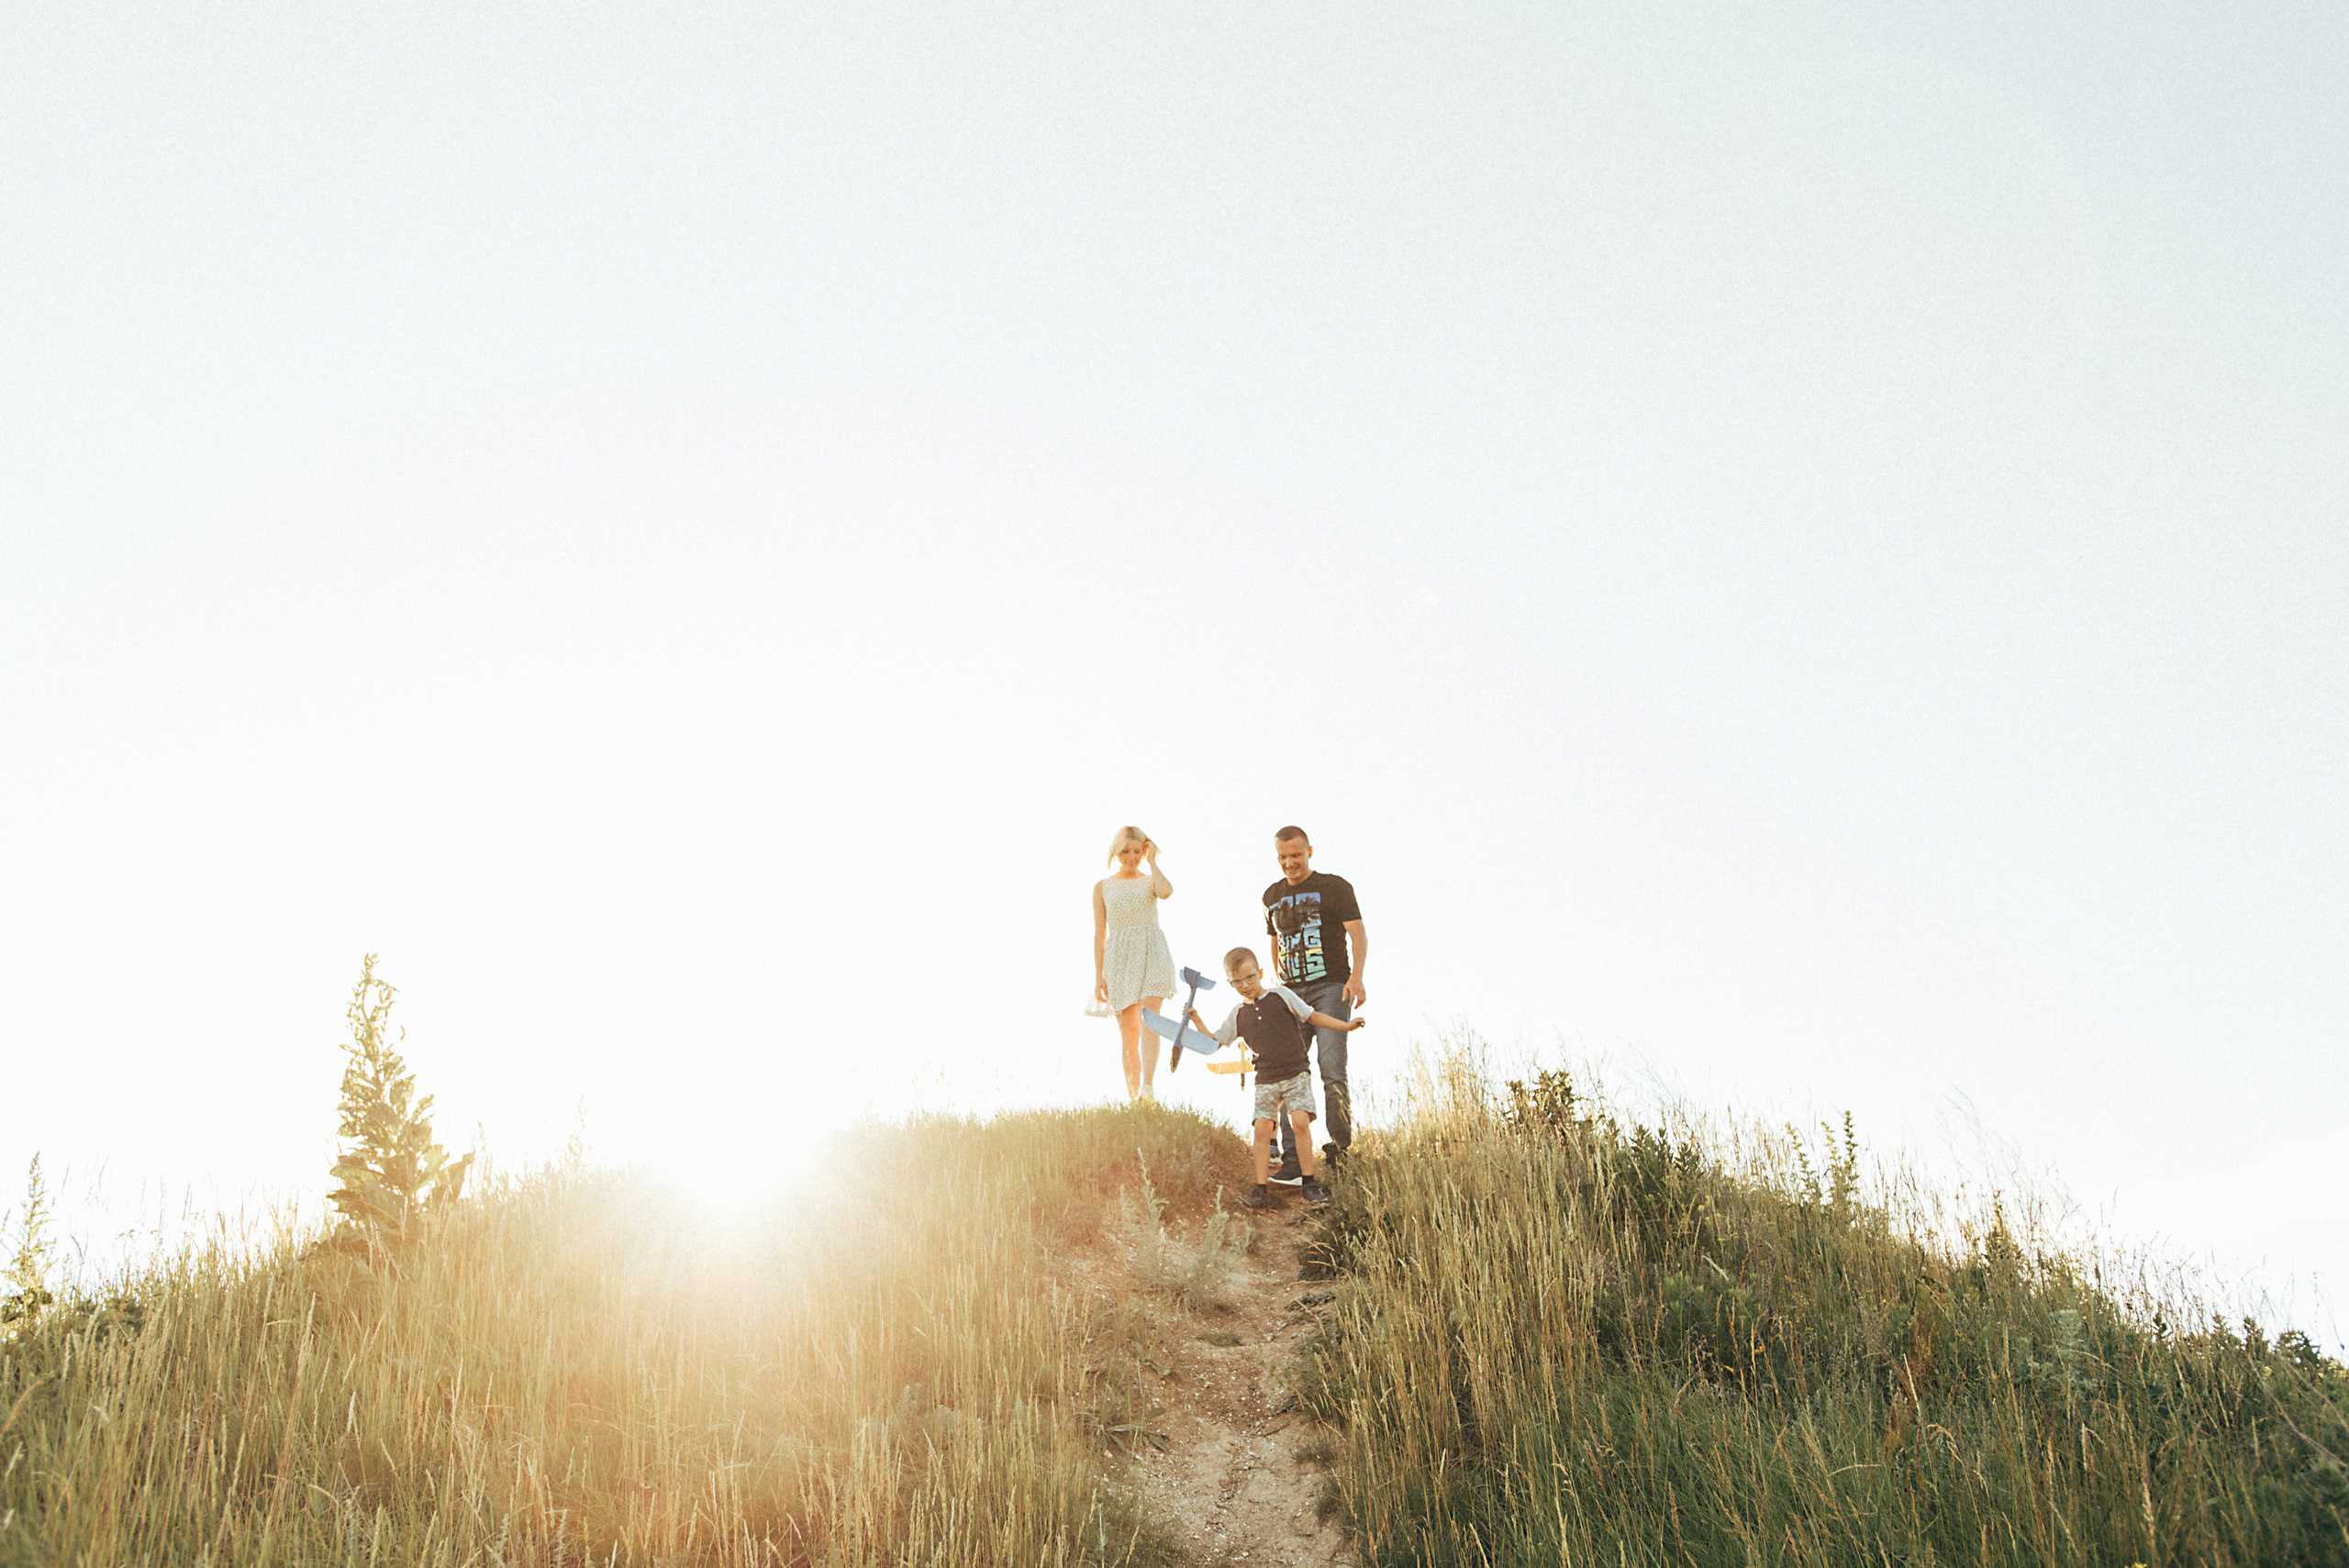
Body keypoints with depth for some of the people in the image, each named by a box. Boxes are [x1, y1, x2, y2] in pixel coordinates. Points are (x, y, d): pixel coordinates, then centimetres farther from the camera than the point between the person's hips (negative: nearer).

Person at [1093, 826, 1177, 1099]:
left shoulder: (1150, 881, 11)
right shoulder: (1103, 887, 12)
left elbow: (1166, 892, -16)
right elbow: (1100, 934, 11)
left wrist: (1153, 862, -1)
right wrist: (1099, 977, 5)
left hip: (1152, 954, -1)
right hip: (1120, 958, 1)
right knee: (1128, 1030, 0)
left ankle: (1148, 1086, -28)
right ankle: (1132, 1094, 3)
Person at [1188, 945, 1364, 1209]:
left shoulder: (1282, 996, 2)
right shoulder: (1238, 1015, 10)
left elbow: (1312, 1017, 9)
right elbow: (1215, 1042, 17)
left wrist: (1345, 1026, 6)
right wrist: (1196, 1020, 6)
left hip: (1296, 1073, -2)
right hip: (1266, 1080, 3)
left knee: (1300, 1121, -19)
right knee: (1262, 1128, -11)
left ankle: (1310, 1183, -9)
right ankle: (1260, 1189, -6)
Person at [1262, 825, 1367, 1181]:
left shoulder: (1334, 887, 2)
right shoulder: (1273, 895, 18)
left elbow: (1357, 933, -8)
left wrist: (1356, 976, -23)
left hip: (1331, 987, -4)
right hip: (1291, 992, 4)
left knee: (1331, 1066, -16)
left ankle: (1341, 1144, 0)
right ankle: (1293, 1159, -8)